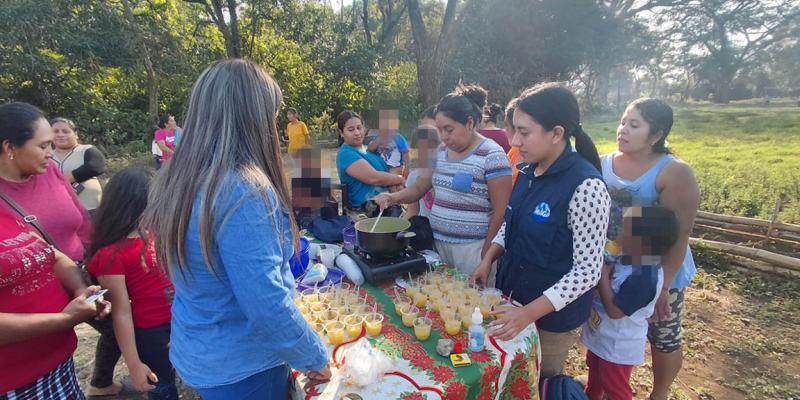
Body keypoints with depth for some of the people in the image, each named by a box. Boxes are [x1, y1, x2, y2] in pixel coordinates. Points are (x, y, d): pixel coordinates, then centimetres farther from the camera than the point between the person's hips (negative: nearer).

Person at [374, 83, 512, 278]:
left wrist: (485, 258, -13)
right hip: (437, 243, 6)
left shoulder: (492, 156, -12)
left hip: (472, 249, -6)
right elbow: (419, 187, 16)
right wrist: (393, 198, -3)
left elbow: (500, 212, -13)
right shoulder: (441, 152, 9)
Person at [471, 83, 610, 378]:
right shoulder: (528, 173, -1)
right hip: (512, 298, 7)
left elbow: (588, 270, -23)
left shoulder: (586, 186, -24)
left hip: (551, 315, -6)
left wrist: (530, 312, -28)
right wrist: (489, 259, -2)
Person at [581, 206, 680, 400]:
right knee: (595, 373, 34)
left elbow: (614, 311, -30)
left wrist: (603, 277, -27)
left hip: (617, 347, -8)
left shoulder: (644, 278, -35)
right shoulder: (625, 257, -10)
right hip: (601, 336, 9)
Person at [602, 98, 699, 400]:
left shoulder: (675, 173, -17)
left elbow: (679, 234, -18)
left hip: (659, 273, -4)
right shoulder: (605, 164, -4)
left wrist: (662, 284, -18)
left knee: (663, 337, 15)